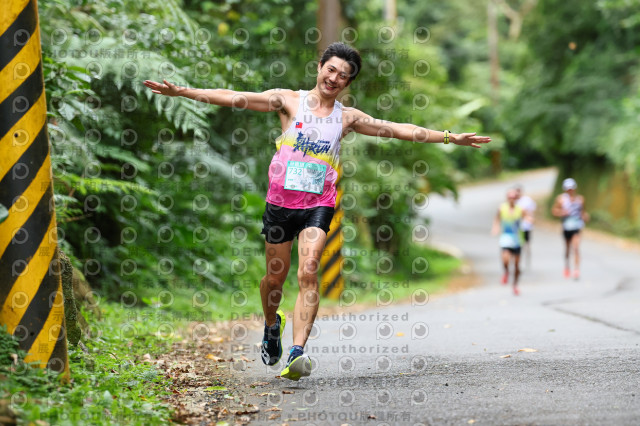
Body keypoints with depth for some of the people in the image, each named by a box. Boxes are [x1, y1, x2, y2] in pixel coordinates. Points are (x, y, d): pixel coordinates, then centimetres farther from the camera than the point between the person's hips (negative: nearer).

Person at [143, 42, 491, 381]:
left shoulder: (347, 118, 8)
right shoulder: (289, 101, 1)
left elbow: (399, 129, 12)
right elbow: (235, 98, -5)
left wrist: (448, 137, 9)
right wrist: (182, 91, -13)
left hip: (318, 205, 0)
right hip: (280, 201, 0)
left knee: (308, 274, -18)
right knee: (275, 278, 8)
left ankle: (296, 354, -26)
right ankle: (272, 325, 41)